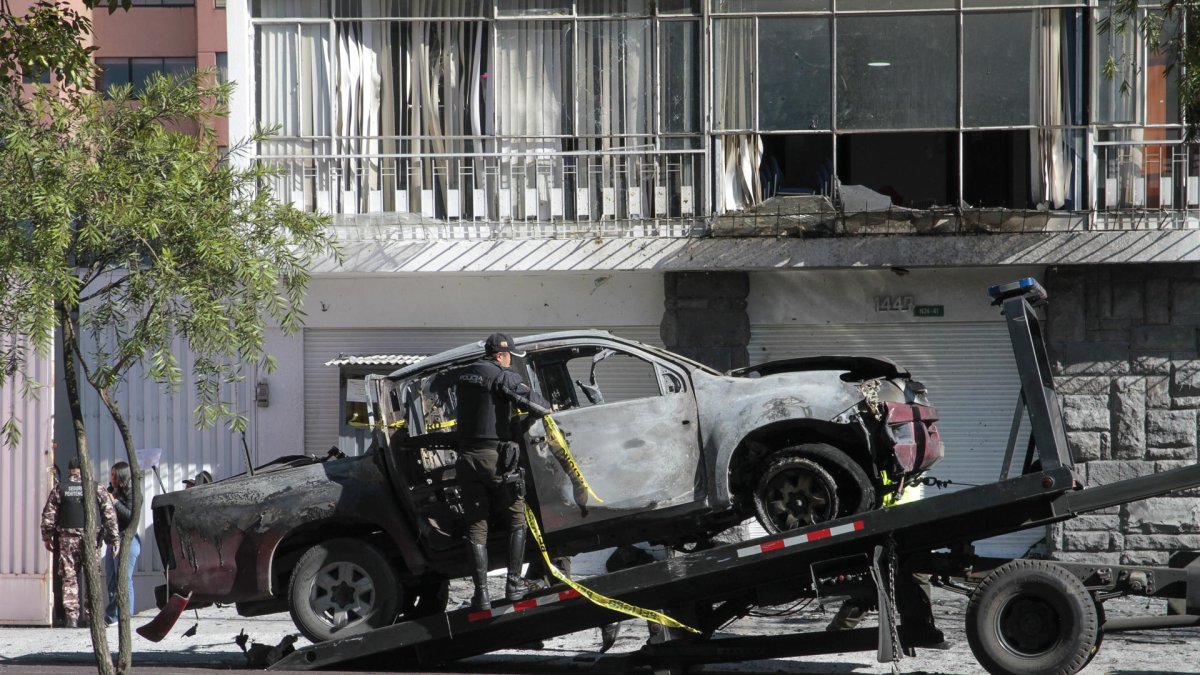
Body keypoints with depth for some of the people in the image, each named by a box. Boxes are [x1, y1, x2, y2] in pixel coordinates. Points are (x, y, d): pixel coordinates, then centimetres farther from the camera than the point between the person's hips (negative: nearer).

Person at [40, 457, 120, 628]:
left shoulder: (59, 489, 4)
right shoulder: (96, 488, 3)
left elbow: (48, 516, 4)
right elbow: (109, 514, 0)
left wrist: (47, 537, 14)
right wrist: (114, 538, 4)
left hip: (67, 539, 0)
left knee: (69, 577, 4)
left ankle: (71, 615, -2)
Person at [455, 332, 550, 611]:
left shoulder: (464, 376, 12)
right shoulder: (503, 377, -8)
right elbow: (532, 402, -16)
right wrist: (548, 410, 8)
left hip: (467, 459, 5)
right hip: (496, 457, -5)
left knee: (476, 526, 6)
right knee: (517, 519, 11)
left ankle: (481, 592, -1)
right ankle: (513, 583, 5)